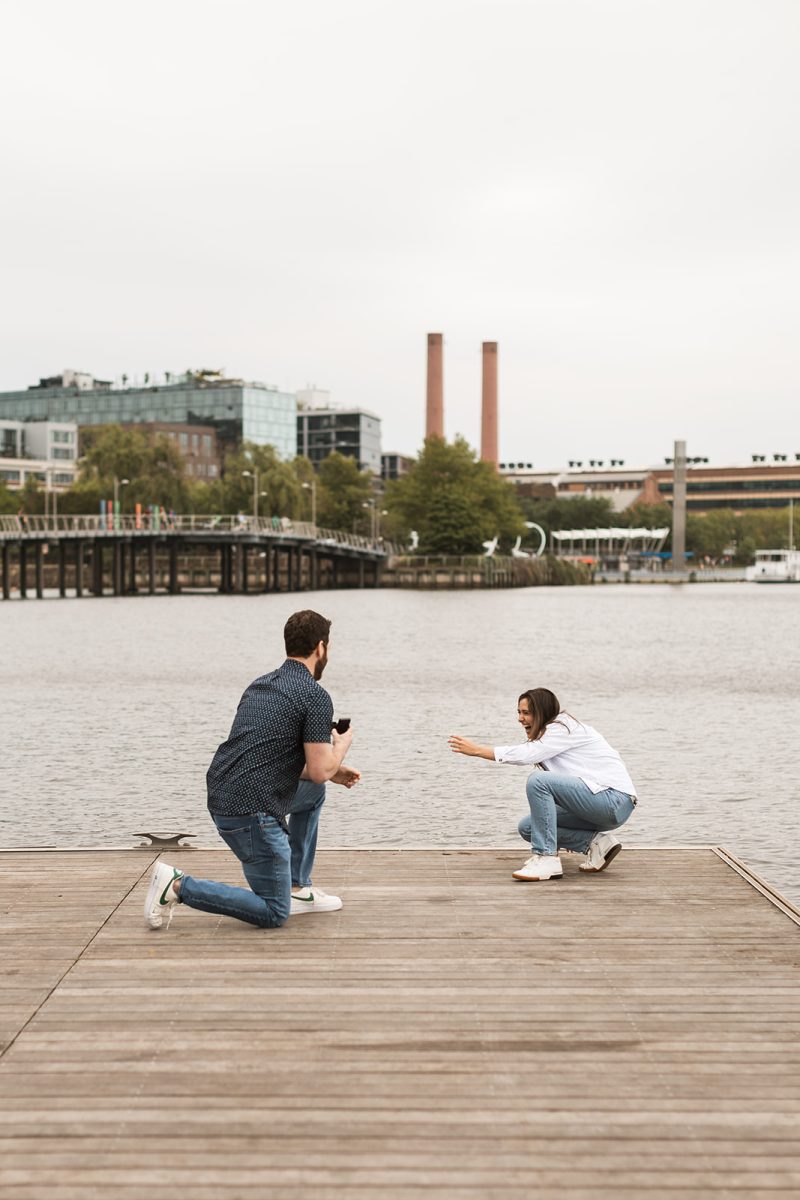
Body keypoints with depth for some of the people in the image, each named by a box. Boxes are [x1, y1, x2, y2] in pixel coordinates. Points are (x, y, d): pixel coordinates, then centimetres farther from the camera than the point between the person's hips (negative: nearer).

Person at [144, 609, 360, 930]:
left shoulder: (261, 684, 17)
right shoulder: (315, 696, -10)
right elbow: (319, 770, -14)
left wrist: (334, 772, 25)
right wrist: (342, 745, 7)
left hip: (222, 797, 9)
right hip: (251, 812, -9)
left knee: (314, 791, 29)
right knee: (273, 914, 5)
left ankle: (297, 888, 28)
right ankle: (177, 886, -4)